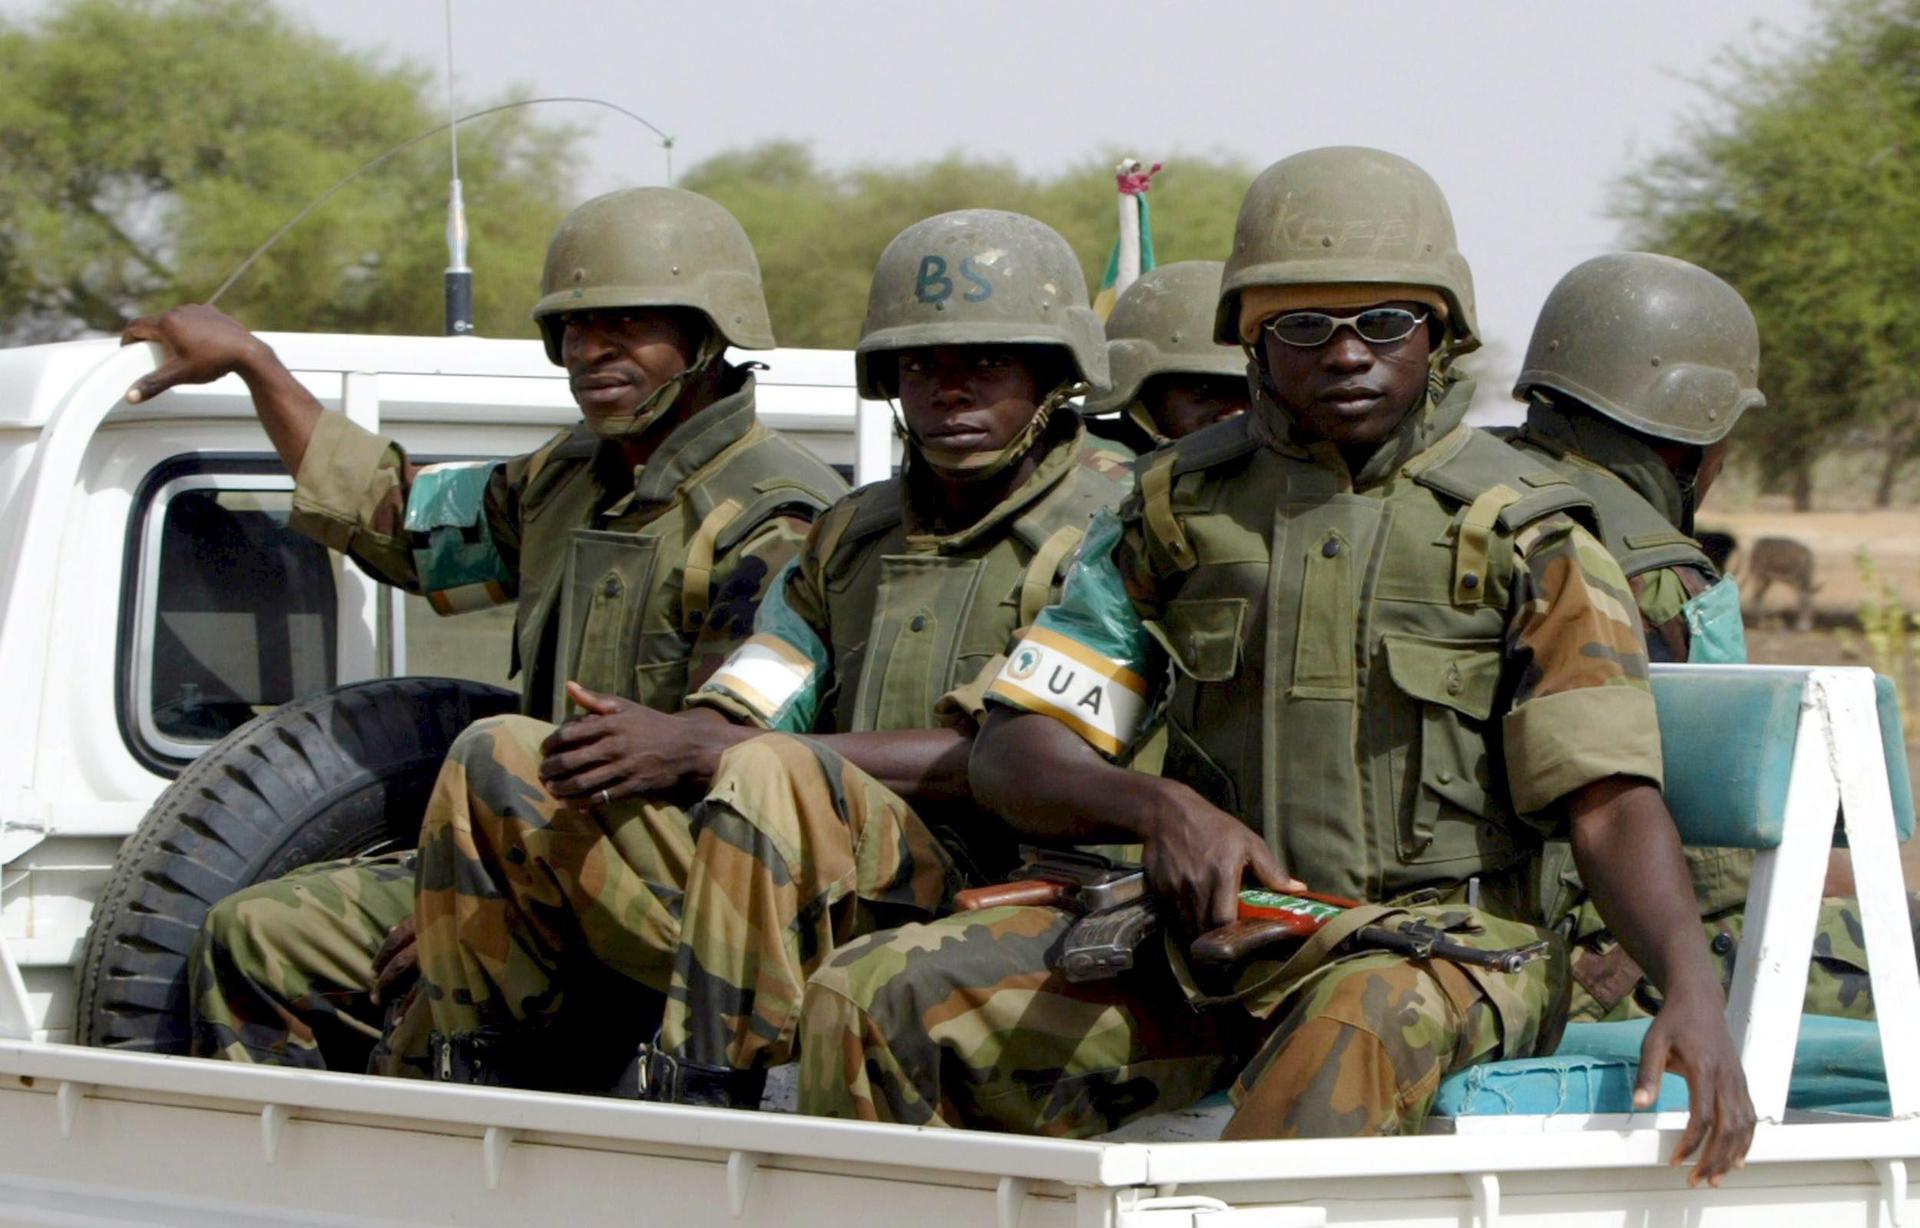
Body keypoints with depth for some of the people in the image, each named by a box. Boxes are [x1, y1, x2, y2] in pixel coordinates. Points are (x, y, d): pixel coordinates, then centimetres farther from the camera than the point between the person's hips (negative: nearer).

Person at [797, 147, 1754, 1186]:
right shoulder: (1181, 505, 9)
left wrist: (1693, 990, -26)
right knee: (871, 1003, -14)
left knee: (1365, 1020, -41)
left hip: (1438, 947, -4)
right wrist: (1160, 809, -16)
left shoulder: (1521, 536, 1)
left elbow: (1610, 797, -8)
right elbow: (1013, 752, 6)